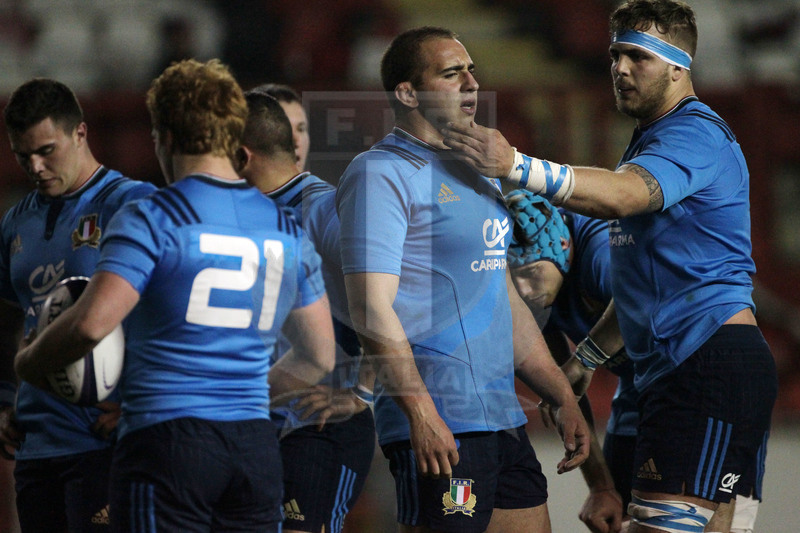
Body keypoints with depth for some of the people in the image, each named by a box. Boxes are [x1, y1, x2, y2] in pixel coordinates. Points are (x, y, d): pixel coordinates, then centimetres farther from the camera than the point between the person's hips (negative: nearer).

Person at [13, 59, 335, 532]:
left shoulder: (151, 220, -6)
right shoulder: (287, 231, 12)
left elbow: (92, 323, -17)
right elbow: (319, 357, 18)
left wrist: (31, 363, 1)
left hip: (167, 440, -5)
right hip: (257, 447, 5)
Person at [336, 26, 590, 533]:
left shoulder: (477, 175, 21)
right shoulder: (381, 173, -7)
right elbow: (372, 309, -15)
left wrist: (564, 398, 22)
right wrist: (420, 411, -22)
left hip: (503, 416, 9)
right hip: (440, 427, -9)